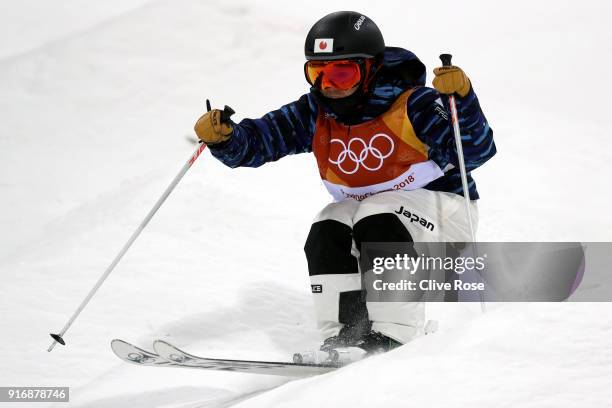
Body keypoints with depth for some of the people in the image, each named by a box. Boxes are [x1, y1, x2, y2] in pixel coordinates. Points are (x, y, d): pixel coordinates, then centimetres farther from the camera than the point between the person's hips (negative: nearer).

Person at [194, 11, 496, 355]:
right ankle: (344, 336, -19)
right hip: (362, 210, 5)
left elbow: (477, 152, -27)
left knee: (378, 220, -31)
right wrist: (223, 137, -32)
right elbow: (257, 140, -10)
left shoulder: (411, 107, -21)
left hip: (440, 208, -5)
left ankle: (395, 334, -32)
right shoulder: (316, 114, -6)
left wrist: (461, 99, -43)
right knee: (326, 234, -21)